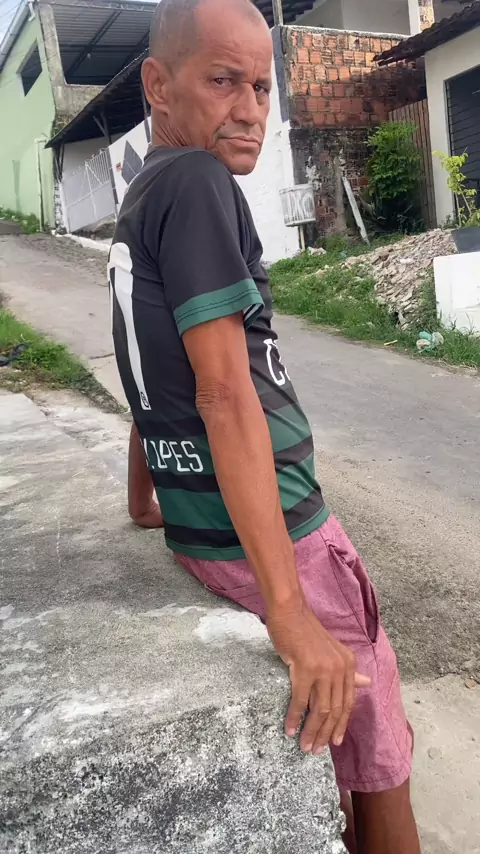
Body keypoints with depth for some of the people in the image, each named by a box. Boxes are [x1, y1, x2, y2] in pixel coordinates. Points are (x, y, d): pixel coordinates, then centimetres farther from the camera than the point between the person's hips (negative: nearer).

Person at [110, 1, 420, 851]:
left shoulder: (137, 203, 13)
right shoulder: (197, 181, -15)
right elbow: (225, 391, -25)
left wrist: (144, 502, 30)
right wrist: (289, 607, -25)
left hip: (201, 524, 9)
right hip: (272, 530, -9)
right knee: (381, 760, 9)